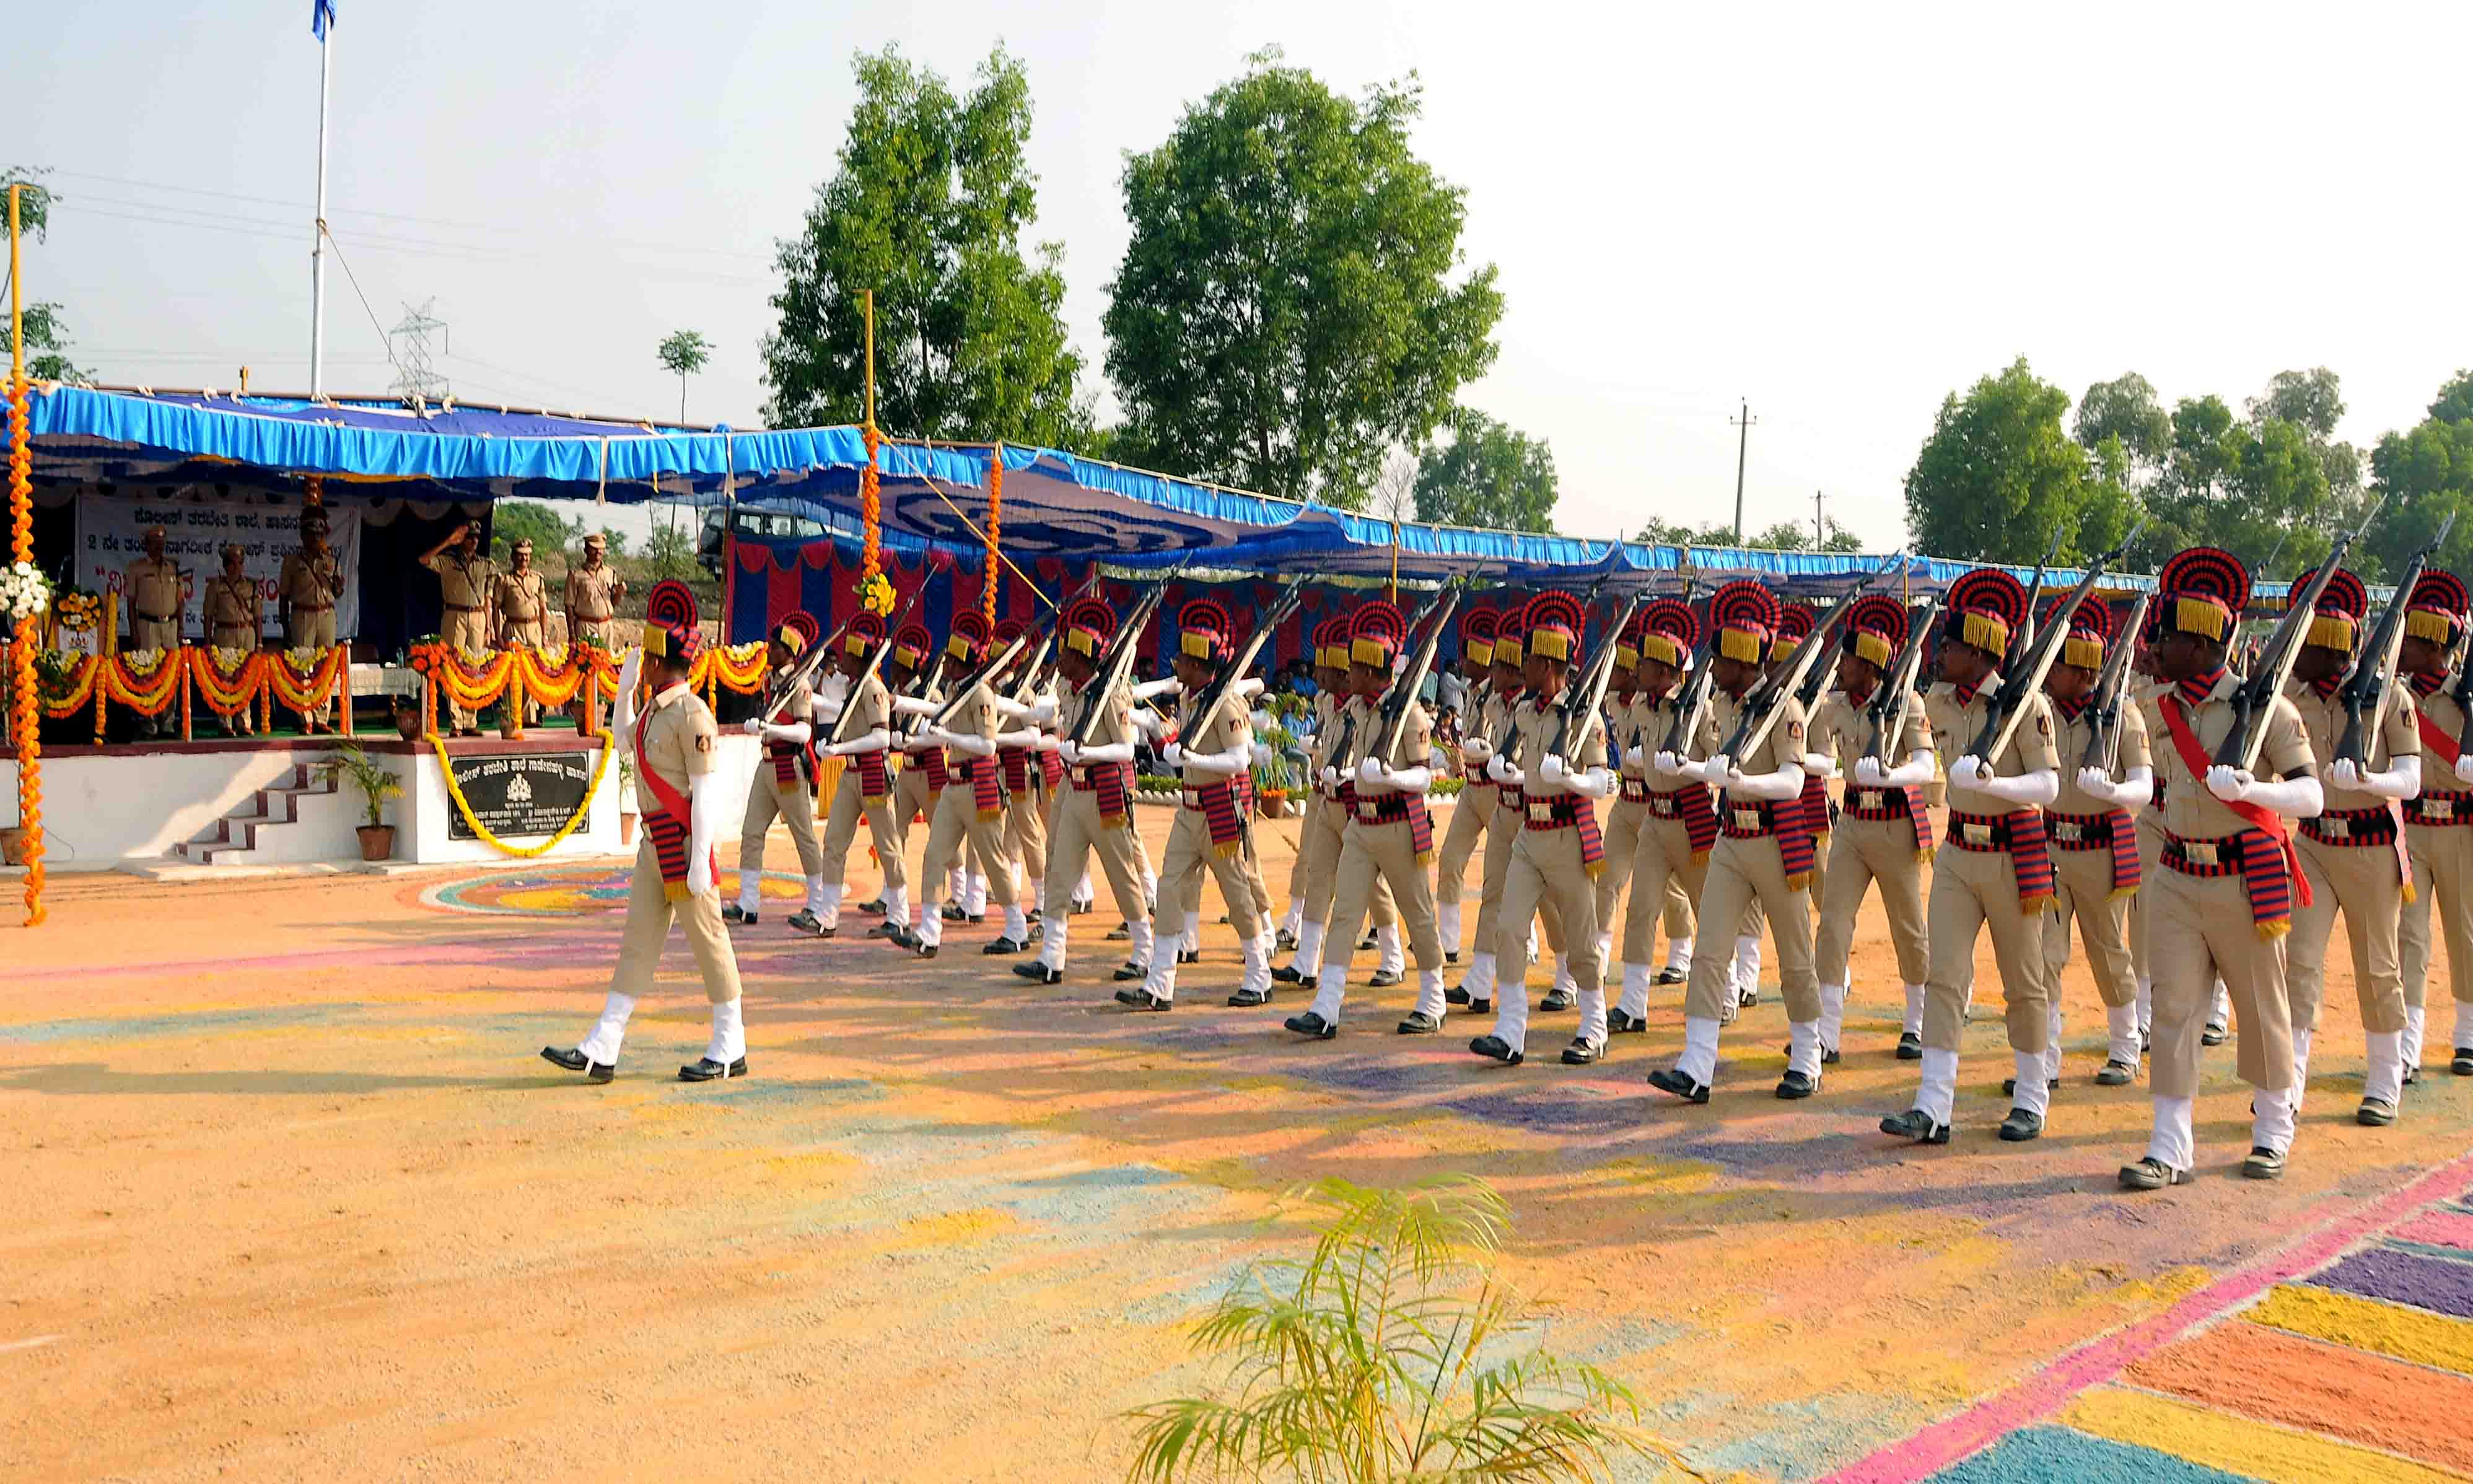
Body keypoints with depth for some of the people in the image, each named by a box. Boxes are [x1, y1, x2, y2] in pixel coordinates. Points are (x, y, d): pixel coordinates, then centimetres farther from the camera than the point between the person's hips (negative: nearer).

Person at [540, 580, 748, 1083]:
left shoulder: (692, 715, -16)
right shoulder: (655, 709, 11)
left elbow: (707, 793, -19)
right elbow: (625, 739, 34)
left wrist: (700, 862, -21)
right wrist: (624, 692, 21)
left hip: (685, 843, -9)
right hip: (655, 843, 9)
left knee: (708, 941, 1)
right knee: (638, 942, 8)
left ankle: (730, 1050, 12)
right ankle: (600, 1052, 11)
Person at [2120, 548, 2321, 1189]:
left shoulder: (2265, 707, -11)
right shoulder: (2156, 708, 4)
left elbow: (2310, 796, -16)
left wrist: (2253, 789, -32)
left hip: (2246, 880, -4)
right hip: (2177, 880, 4)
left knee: (2262, 1009, 11)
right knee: (2173, 1010, -1)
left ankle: (2274, 1131, 31)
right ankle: (2171, 1149, 3)